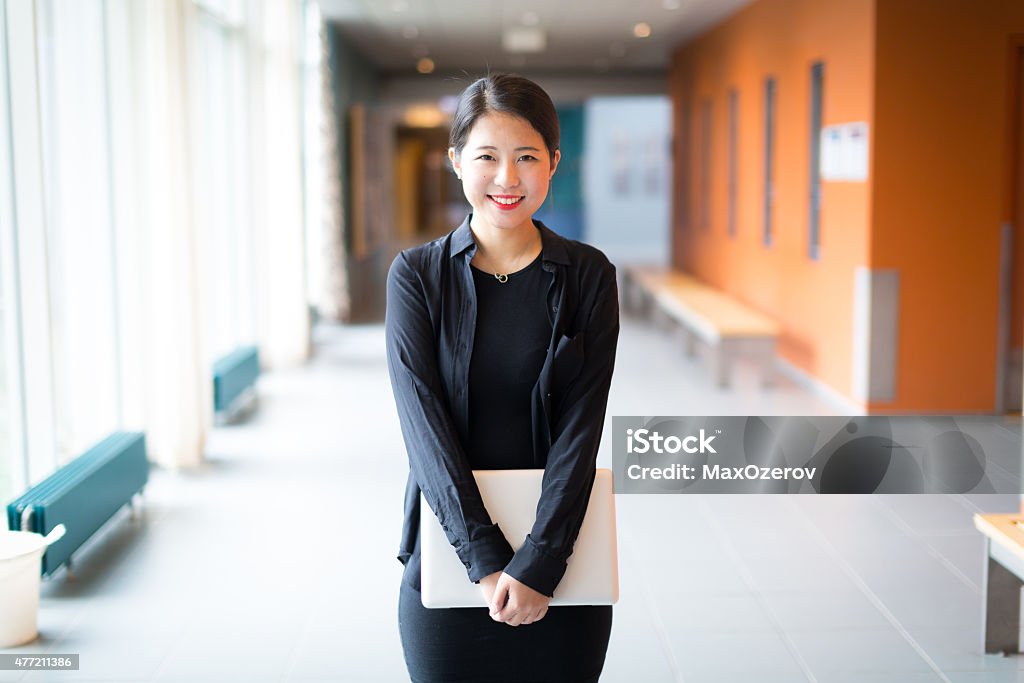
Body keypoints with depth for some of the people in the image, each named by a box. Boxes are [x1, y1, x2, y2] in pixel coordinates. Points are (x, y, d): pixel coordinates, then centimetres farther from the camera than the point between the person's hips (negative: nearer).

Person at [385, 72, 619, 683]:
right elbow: (423, 422, -10)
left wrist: (538, 562, -17)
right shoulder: (416, 275, -3)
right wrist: (485, 558, -18)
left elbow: (581, 428, -8)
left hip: (559, 560, 0)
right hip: (450, 553, 0)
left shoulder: (588, 277, -2)